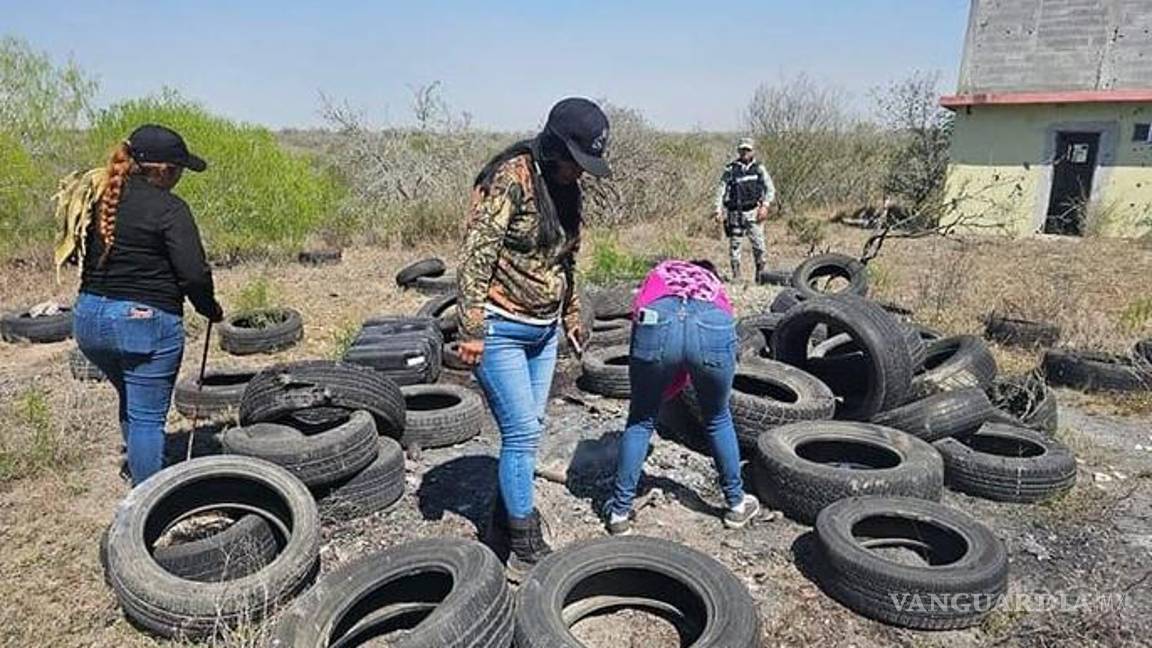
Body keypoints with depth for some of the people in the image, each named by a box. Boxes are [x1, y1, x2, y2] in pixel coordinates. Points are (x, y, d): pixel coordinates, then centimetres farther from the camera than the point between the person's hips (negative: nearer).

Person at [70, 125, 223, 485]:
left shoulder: (99, 200, 8)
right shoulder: (169, 208, -13)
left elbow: (79, 255, 13)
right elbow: (193, 273, -17)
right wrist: (211, 310, -2)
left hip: (89, 317, 8)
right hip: (146, 321, -7)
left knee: (131, 402, 25)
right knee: (147, 417, 1)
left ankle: (140, 479, 39)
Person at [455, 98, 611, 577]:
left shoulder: (565, 187, 9)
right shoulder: (511, 178, -16)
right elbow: (476, 255, -19)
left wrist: (571, 316, 23)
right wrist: (471, 329, -21)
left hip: (542, 330, 8)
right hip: (500, 330, -8)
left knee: (526, 433, 11)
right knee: (522, 433, -5)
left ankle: (501, 533, 26)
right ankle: (526, 550, 9)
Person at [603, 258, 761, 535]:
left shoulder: (660, 273, 39)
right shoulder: (715, 285, 41)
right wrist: (662, 393, 45)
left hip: (658, 321, -1)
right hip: (713, 327, 1)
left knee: (641, 420, 22)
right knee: (718, 419, 28)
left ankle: (619, 512, 29)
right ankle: (736, 504, 43)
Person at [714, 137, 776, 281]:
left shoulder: (759, 168, 8)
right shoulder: (730, 169, 4)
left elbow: (770, 188, 7)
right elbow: (721, 190, 5)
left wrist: (765, 205, -8)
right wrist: (719, 210, -4)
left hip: (754, 212, 0)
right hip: (735, 213, 0)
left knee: (758, 244, -3)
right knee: (734, 244, 2)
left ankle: (760, 273, 9)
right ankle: (735, 274, 11)